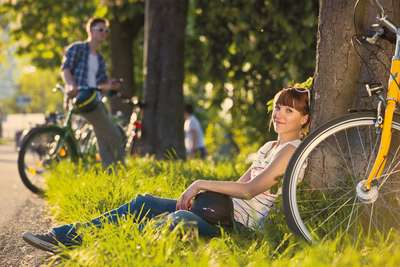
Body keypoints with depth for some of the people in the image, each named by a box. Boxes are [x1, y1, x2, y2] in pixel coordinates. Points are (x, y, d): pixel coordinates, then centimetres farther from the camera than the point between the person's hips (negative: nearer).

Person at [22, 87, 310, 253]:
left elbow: (250, 189, -17)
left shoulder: (292, 150, -6)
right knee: (144, 203, -2)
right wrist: (199, 194, 2)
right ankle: (63, 237, -6)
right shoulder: (269, 147, 22)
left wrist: (202, 184, -12)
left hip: (242, 223, -8)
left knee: (182, 220, -35)